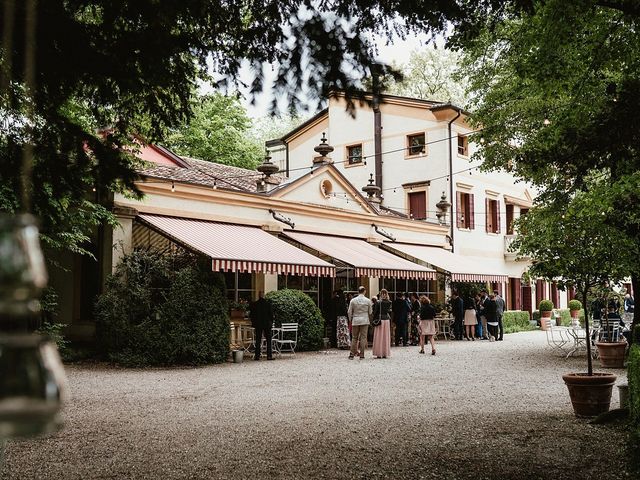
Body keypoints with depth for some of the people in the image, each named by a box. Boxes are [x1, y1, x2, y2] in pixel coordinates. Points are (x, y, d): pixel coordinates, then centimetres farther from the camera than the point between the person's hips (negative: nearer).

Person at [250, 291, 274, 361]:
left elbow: (251, 315, 1)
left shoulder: (254, 304, -4)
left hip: (258, 324, 1)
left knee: (258, 340, 7)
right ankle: (269, 355, 2)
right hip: (267, 324, -1)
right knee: (269, 340, 5)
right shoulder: (268, 303, -7)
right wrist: (271, 322, 7)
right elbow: (271, 314, -4)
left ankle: (257, 356, 5)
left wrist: (253, 322, 14)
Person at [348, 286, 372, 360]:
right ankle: (361, 355, 1)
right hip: (365, 321, -1)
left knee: (354, 338, 7)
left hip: (355, 321, 1)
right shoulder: (368, 300, -2)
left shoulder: (353, 300, -2)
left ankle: (352, 354, 7)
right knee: (363, 337, 2)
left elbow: (349, 312, 2)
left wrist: (350, 320, 18)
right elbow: (370, 312, 6)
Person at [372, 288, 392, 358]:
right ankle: (385, 353, 11)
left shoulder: (378, 302, -9)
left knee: (379, 337, 1)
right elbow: (390, 311, 5)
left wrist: (374, 319, 2)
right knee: (386, 337, 9)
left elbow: (375, 312, -7)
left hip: (380, 320, -4)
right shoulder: (389, 302, 2)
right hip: (387, 320, 4)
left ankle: (379, 353, 0)